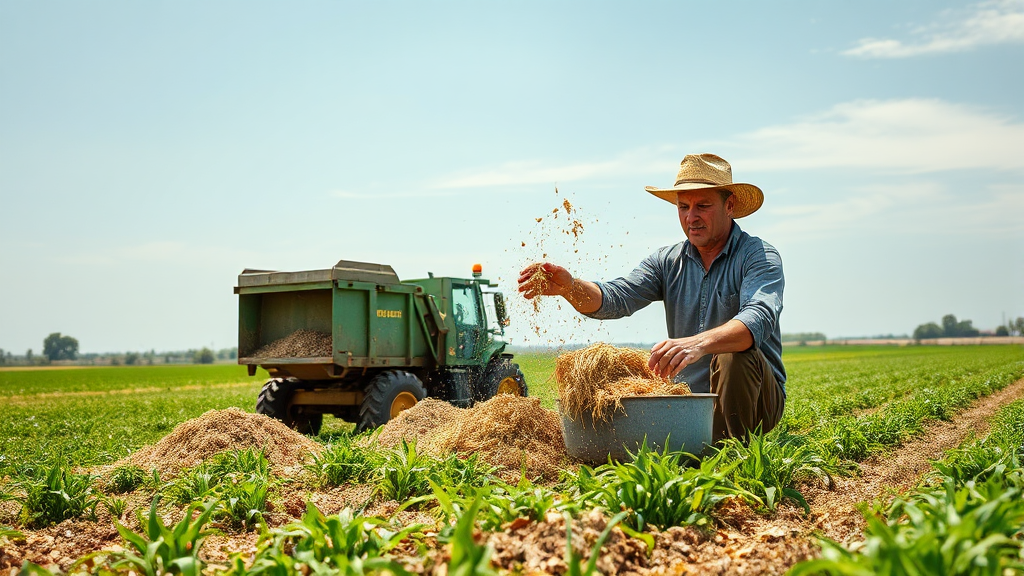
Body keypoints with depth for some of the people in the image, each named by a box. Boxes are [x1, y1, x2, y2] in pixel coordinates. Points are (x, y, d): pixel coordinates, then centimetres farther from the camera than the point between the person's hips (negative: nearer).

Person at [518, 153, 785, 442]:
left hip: (757, 399, -3)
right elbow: (617, 298, -10)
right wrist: (569, 287, -31)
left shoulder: (759, 256, -9)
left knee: (733, 355, -33)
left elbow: (758, 319, -29)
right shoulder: (667, 261, 6)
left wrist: (699, 343, -48)